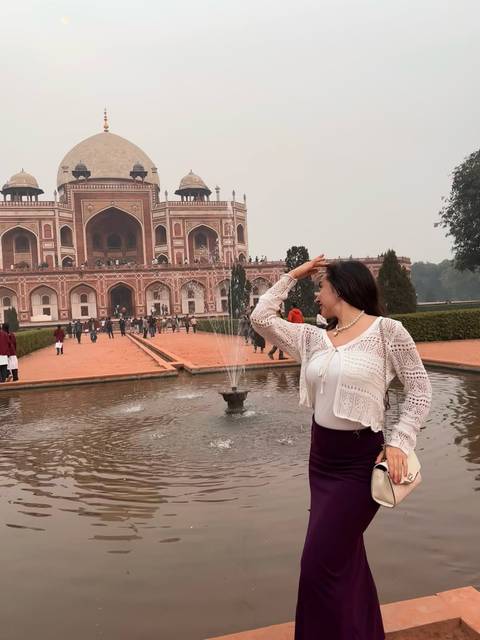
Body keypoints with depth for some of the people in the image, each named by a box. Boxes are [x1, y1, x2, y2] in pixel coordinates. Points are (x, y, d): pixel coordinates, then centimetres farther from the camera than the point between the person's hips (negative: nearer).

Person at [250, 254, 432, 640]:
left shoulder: (386, 330, -11)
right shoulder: (313, 338, 3)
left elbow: (420, 389, -8)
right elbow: (261, 318, 2)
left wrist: (399, 441, -16)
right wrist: (292, 276, 5)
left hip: (361, 460, -6)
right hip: (321, 457, 7)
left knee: (321, 565, -1)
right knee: (346, 559, 22)